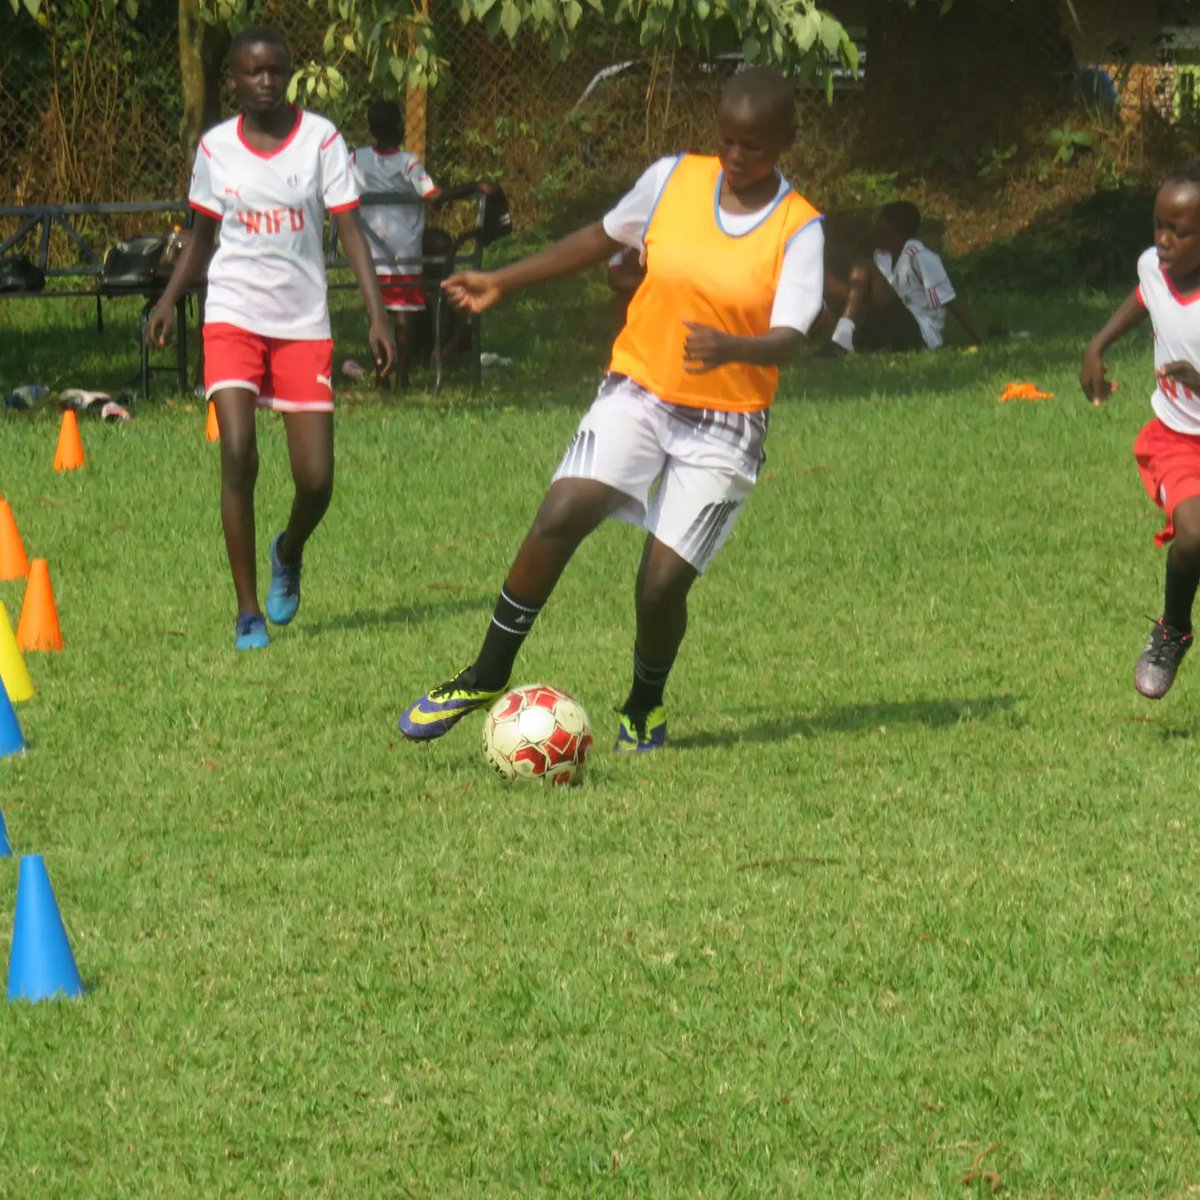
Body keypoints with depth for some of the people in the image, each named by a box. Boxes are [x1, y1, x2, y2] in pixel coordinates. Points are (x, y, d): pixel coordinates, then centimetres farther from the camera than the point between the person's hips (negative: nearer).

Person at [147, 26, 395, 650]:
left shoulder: (321, 139, -3)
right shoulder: (215, 148, 3)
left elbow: (350, 231, -4)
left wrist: (377, 314, -14)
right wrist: (169, 299, 2)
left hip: (304, 323, 0)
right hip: (233, 317, 0)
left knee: (316, 480, -3)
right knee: (238, 454, -17)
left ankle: (289, 553, 33)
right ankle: (248, 611, -9)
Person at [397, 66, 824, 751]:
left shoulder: (799, 229, -9)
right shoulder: (673, 179, 0)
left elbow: (790, 337, -20)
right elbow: (606, 238, 17)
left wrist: (731, 348, -41)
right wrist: (504, 282, 19)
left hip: (725, 425, -2)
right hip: (639, 391, 2)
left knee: (662, 585, -9)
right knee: (561, 515, -21)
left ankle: (644, 708, 23)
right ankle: (487, 677, -6)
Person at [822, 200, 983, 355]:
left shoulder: (920, 256, -10)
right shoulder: (882, 255, 15)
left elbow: (951, 301, -11)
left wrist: (980, 343, -13)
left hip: (920, 335, -8)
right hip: (892, 332, 8)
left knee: (863, 271, -23)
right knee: (829, 284, -4)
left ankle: (842, 342, -35)